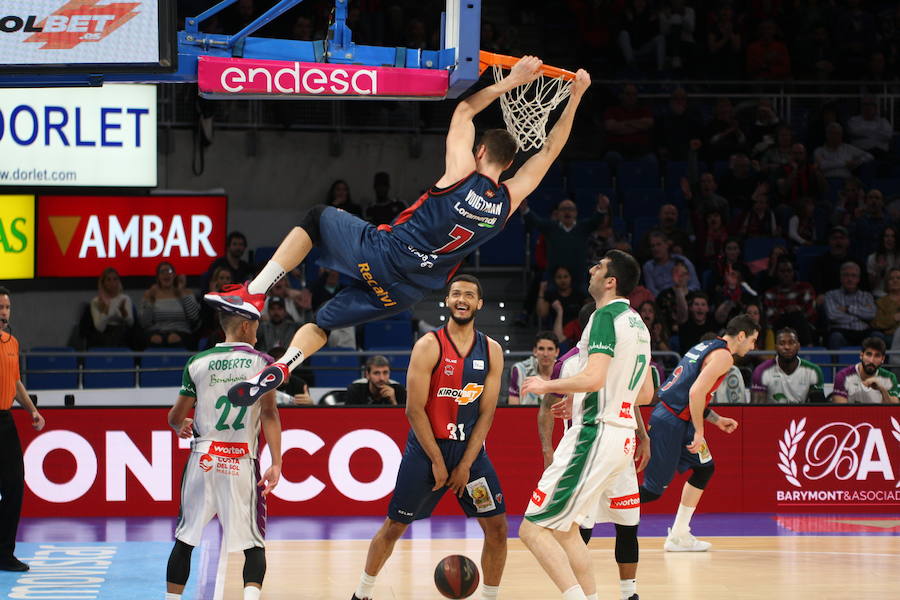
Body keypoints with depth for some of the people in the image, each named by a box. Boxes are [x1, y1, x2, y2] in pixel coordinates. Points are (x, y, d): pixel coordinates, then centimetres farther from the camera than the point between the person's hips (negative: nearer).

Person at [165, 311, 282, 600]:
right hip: (243, 464, -2)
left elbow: (176, 417, 10)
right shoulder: (262, 362, 0)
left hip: (203, 460, 2)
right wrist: (276, 464, -14)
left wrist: (181, 426, 34)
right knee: (254, 545, 2)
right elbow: (269, 413, -10)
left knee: (185, 539, 13)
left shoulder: (197, 362, 5)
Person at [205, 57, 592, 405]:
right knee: (324, 321, 22)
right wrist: (576, 97, 14)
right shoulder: (508, 200, -2)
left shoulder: (462, 173, -11)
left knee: (316, 219, 22)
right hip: (404, 293, 4)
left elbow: (463, 111, 4)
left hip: (380, 253, -4)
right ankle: (279, 369, -2)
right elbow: (550, 150, 10)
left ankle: (255, 293, 10)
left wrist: (510, 82, 8)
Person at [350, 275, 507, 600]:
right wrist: (437, 461, -14)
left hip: (470, 449, 3)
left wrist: (465, 465, -8)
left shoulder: (491, 351, 0)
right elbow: (414, 409, -13)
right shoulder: (429, 346, -11)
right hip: (426, 446, -3)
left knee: (497, 527, -3)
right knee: (394, 526, 6)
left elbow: (486, 413, -1)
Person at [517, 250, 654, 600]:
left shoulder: (606, 316, -13)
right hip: (622, 436, 10)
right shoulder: (637, 323, 16)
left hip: (594, 436, -10)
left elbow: (594, 377, -25)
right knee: (564, 529, 20)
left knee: (533, 529, -9)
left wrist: (547, 386, -10)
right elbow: (645, 393, 23)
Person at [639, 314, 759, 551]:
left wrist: (717, 420, 24)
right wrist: (699, 432, -17)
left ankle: (679, 536, 20)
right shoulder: (723, 356, -11)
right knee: (653, 491, -8)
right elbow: (696, 392, -22)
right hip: (671, 423, -10)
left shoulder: (705, 347, 19)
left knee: (705, 468, 19)